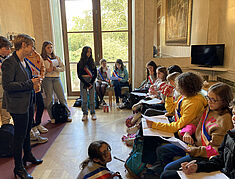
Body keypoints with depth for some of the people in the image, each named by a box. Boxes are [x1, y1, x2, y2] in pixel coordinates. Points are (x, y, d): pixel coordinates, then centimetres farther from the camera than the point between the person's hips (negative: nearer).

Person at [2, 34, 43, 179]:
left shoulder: (25, 61, 9)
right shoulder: (10, 63, -18)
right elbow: (7, 85, -22)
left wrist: (34, 81, 5)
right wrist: (29, 83, -22)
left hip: (28, 102, 9)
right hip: (18, 105, -9)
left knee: (27, 131, 22)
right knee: (20, 135, 3)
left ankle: (28, 156, 43)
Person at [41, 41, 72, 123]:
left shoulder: (56, 57, 15)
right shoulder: (41, 58, 3)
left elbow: (63, 68, 10)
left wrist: (55, 68, -7)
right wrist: (47, 70, -20)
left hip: (56, 78, 3)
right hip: (47, 79, -2)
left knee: (62, 97, 0)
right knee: (49, 99, 2)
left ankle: (68, 115, 7)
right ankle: (52, 117, 12)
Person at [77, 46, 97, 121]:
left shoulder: (92, 62, 9)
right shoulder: (80, 63, 3)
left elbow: (95, 74, 6)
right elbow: (79, 76, -1)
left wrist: (91, 83, -7)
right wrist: (86, 84, -10)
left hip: (91, 81, 2)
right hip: (83, 82, -1)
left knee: (92, 98, 2)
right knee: (84, 99, -1)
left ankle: (93, 113, 11)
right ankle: (85, 114, 9)